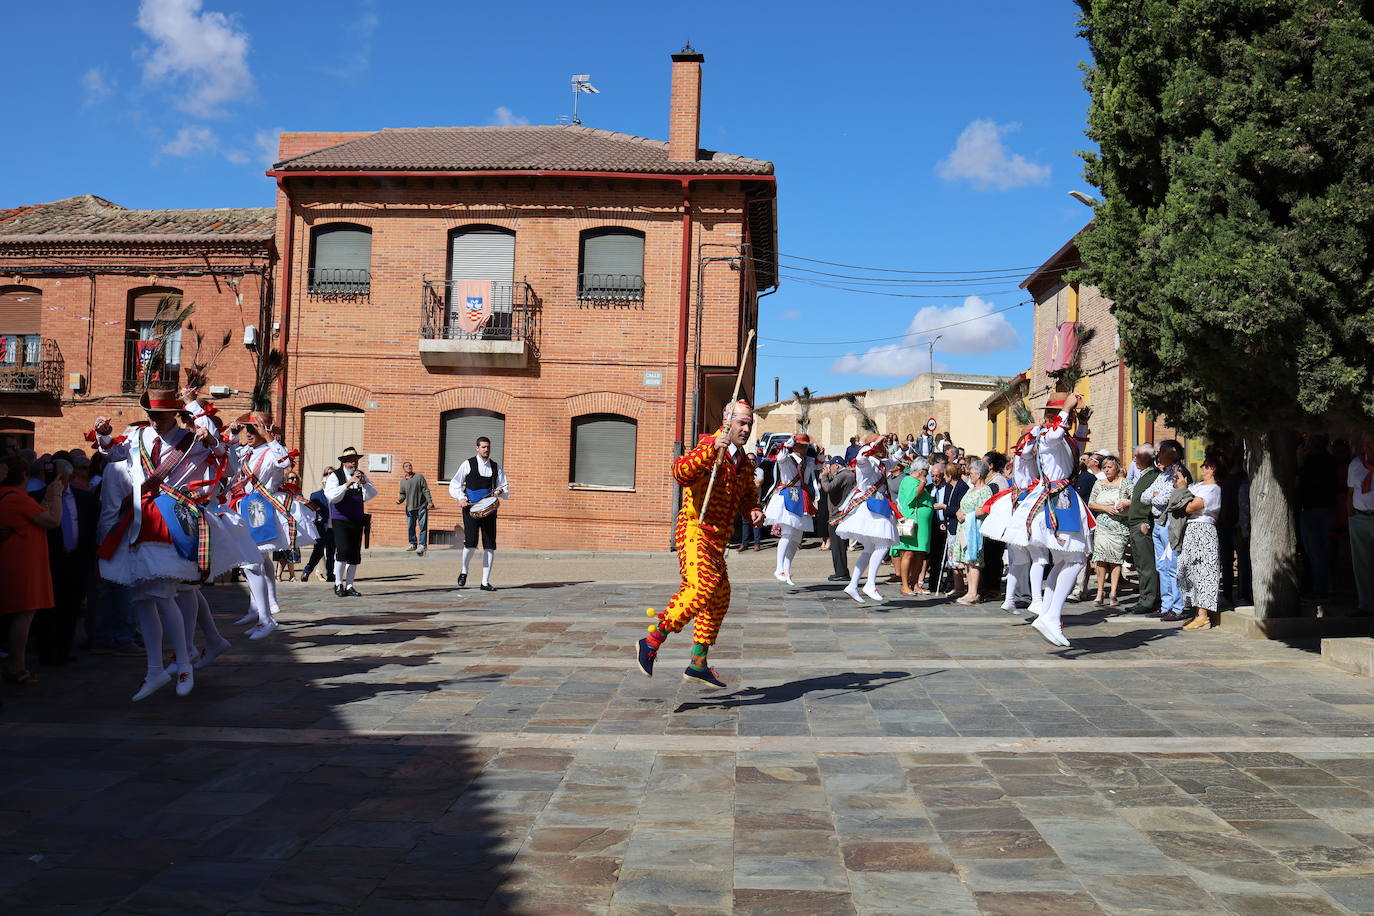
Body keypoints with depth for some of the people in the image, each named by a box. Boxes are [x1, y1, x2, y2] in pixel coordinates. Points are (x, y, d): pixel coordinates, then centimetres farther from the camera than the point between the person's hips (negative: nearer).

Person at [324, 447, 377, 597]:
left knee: (355, 554, 3)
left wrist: (364, 482, -18)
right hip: (340, 520, -5)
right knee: (343, 550, -16)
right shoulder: (335, 476, -4)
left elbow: (372, 494, 0)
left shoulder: (361, 475, 11)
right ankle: (338, 584, -1)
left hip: (357, 520, 5)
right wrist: (348, 483, -28)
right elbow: (332, 496, -19)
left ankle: (349, 586, 11)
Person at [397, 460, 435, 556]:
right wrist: (399, 500, -5)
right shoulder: (403, 481, 13)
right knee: (410, 527, 4)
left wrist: (430, 502, -10)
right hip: (409, 508, 4)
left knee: (422, 526, -5)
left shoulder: (419, 477, 3)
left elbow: (426, 491, -2)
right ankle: (413, 544, 15)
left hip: (421, 506, -4)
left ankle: (422, 544, -3)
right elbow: (403, 494, 17)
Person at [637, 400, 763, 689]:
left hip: (717, 541, 9)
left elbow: (748, 497, 29)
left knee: (719, 598, 14)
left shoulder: (745, 463, 17)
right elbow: (681, 472, -28)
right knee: (701, 586, -28)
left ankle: (698, 665, 27)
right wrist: (711, 450, -41)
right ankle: (651, 643, -19)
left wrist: (754, 511, 6)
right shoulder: (709, 449, -9)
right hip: (695, 532, -9)